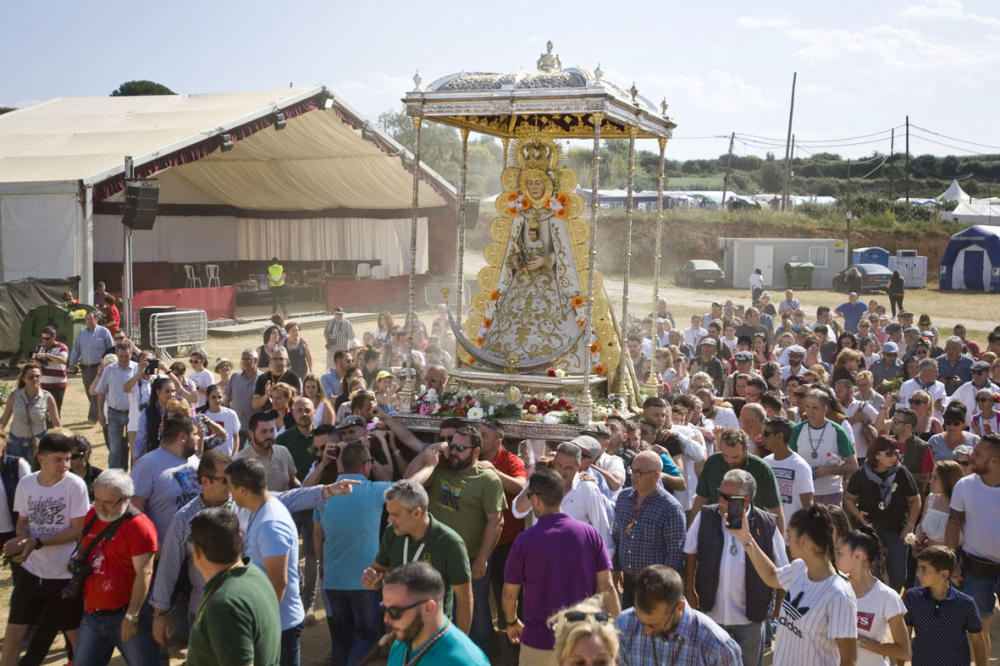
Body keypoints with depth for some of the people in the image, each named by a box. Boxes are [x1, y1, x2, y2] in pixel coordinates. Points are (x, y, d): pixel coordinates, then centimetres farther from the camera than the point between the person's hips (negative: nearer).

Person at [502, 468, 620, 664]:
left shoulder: (524, 540, -12)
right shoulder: (590, 534, -6)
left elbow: (510, 593, -1)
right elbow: (607, 587, -7)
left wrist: (512, 622, 18)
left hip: (540, 642, -2)